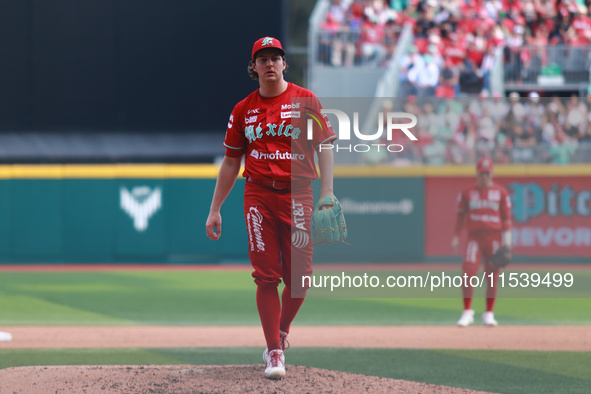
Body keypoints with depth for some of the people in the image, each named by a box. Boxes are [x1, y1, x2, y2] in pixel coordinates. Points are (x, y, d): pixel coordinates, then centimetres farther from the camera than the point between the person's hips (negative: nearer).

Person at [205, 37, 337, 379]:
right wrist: (215, 209, 12)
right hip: (258, 195, 1)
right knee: (266, 275, -5)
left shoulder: (305, 101, 4)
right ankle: (274, 351, -2)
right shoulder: (243, 110, 11)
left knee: (299, 274, -3)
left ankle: (282, 330, 23)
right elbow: (231, 162, 16)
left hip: (297, 194, -1)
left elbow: (325, 146, -1)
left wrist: (327, 194, -13)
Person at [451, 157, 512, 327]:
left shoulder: (501, 192, 5)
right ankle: (467, 312, -4)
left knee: (492, 278, 1)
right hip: (474, 237, 0)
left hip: (494, 237, 0)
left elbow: (506, 217, 6)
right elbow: (460, 216, 10)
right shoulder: (467, 193, 6)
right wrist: (456, 237, 6)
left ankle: (489, 314, 11)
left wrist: (507, 237, -2)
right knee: (468, 274, -13)